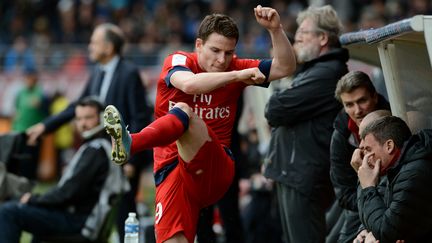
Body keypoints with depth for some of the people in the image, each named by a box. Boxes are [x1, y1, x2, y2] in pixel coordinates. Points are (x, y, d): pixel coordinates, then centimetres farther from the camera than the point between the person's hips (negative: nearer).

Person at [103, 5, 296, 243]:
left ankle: (130, 143, -53)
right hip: (172, 170, 1)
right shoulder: (178, 61, 0)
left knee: (184, 112, -28)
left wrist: (276, 29, -9)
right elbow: (189, 83, -23)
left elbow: (285, 67, 6)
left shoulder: (236, 68, 8)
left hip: (216, 172, -1)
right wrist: (237, 76, -28)